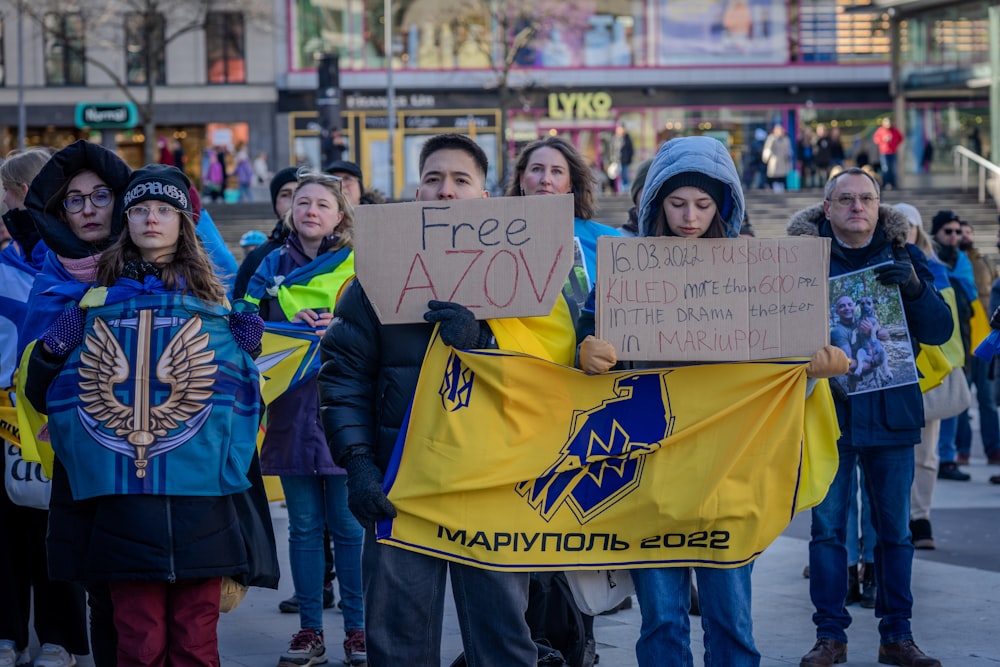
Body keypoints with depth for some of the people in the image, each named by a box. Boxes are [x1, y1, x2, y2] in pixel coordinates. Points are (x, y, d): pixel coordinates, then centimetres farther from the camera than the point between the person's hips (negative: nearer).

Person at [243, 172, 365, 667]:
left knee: (349, 525, -1)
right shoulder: (272, 268, 12)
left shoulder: (359, 267, 3)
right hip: (291, 410, 3)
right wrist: (291, 329, -10)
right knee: (304, 526, 7)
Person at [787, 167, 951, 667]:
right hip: (828, 409, -1)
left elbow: (939, 331, -1)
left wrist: (913, 285, -18)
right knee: (827, 526, 0)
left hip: (891, 410, 1)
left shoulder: (903, 257, 5)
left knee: (895, 529, 5)